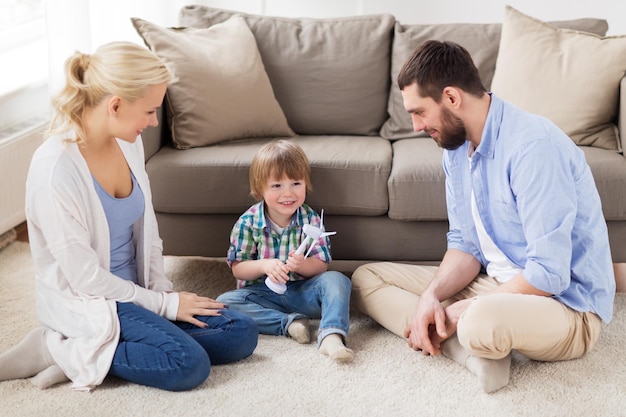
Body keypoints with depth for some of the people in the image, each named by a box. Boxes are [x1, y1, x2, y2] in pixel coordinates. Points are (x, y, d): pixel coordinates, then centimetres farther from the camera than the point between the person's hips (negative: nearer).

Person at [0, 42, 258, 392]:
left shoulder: (128, 142, -2)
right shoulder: (55, 169, -25)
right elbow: (84, 275, -20)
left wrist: (162, 288, 0)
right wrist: (164, 304, -13)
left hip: (134, 291, 8)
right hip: (84, 303, -8)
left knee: (242, 334, -3)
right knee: (190, 364, -25)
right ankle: (61, 349, -8)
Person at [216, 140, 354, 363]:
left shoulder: (310, 219, -5)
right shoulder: (248, 222, -7)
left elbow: (322, 266, -6)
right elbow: (237, 268, -5)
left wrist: (302, 265, -30)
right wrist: (264, 265, -26)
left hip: (302, 291, 1)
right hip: (262, 292, 0)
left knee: (337, 280, -26)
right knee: (224, 302, -27)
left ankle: (331, 336, -46)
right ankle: (289, 322, -30)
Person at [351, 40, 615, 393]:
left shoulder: (534, 147, -25)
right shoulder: (457, 148, 3)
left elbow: (548, 275, -27)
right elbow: (465, 244, 8)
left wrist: (461, 312, -19)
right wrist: (432, 295, -12)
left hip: (565, 302, -9)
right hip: (496, 284, 9)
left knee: (483, 323, -43)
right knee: (366, 278, 3)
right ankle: (477, 352, -14)